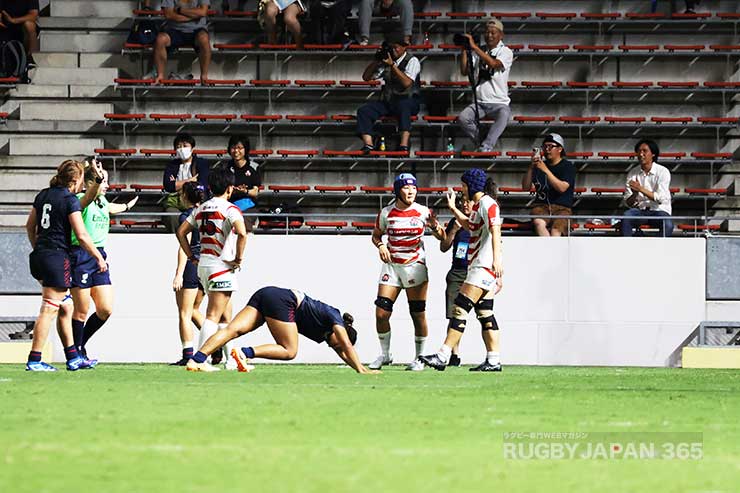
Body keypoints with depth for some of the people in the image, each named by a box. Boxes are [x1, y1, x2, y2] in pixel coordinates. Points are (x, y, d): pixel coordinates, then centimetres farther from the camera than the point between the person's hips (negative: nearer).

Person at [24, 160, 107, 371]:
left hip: (39, 257, 8)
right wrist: (99, 258, -5)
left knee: (66, 307, 16)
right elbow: (81, 235, -13)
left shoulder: (43, 195, 11)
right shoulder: (70, 200, -11)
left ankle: (73, 357, 18)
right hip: (58, 257, -8)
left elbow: (30, 225, 19)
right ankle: (34, 360, -8)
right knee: (49, 310, -5)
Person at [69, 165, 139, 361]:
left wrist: (126, 206, 60)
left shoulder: (103, 201, 15)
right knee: (82, 311, -4)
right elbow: (89, 197, -35)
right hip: (81, 255, -8)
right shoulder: (81, 200, -10)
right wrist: (98, 183, -55)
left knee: (105, 309, 2)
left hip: (99, 256, 8)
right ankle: (76, 352, 9)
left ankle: (80, 345, 21)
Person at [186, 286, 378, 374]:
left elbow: (343, 353, 38)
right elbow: (347, 345, -3)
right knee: (289, 351, -5)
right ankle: (246, 353, -21)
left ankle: (197, 359, -25)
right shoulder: (334, 317, 7)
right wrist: (362, 370, 0)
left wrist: (359, 367, 40)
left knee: (233, 330, -9)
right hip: (280, 301, -8)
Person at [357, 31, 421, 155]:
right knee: (364, 110, -17)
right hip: (387, 102, 5)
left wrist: (392, 65, -19)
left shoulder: (412, 61, -1)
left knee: (403, 105, -41)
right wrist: (376, 60, 2)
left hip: (408, 102, -5)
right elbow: (366, 77, 16)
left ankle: (404, 145, -48)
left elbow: (407, 82, -17)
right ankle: (368, 145, -30)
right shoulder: (385, 61, 15)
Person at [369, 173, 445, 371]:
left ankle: (419, 358, 9)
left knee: (418, 314, -2)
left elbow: (441, 237, 3)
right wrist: (380, 246, -7)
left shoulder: (422, 212, -3)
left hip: (415, 265, -1)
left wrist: (437, 228, -20)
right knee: (381, 313, -5)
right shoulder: (386, 213, 1)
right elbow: (376, 235, 15)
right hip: (391, 265, 1)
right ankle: (385, 354, 13)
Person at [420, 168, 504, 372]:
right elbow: (469, 225, 40)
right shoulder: (478, 205, 19)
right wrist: (453, 208, 40)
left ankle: (443, 356, -17)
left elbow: (495, 231, -24)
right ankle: (494, 360, 6)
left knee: (460, 307, -13)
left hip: (485, 266, -11)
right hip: (478, 266, 11)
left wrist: (496, 258, -36)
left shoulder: (487, 203, -11)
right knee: (484, 312, 7)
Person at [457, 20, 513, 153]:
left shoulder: (505, 52, -1)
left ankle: (486, 147, -37)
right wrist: (464, 50, 0)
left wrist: (474, 47, -19)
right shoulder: (478, 52, 14)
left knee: (504, 114, -38)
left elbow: (493, 63, -21)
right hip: (479, 102, 3)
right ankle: (480, 142, -8)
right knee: (462, 118, -26)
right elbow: (464, 71, 8)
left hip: (498, 103, -3)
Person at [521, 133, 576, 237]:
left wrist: (545, 170, -14)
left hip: (561, 208, -2)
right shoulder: (539, 166, 19)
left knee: (556, 231, -33)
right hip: (541, 206, 2)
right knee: (539, 223, -35)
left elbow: (562, 188, -9)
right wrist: (531, 167, -3)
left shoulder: (568, 166, 7)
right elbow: (526, 187, 11)